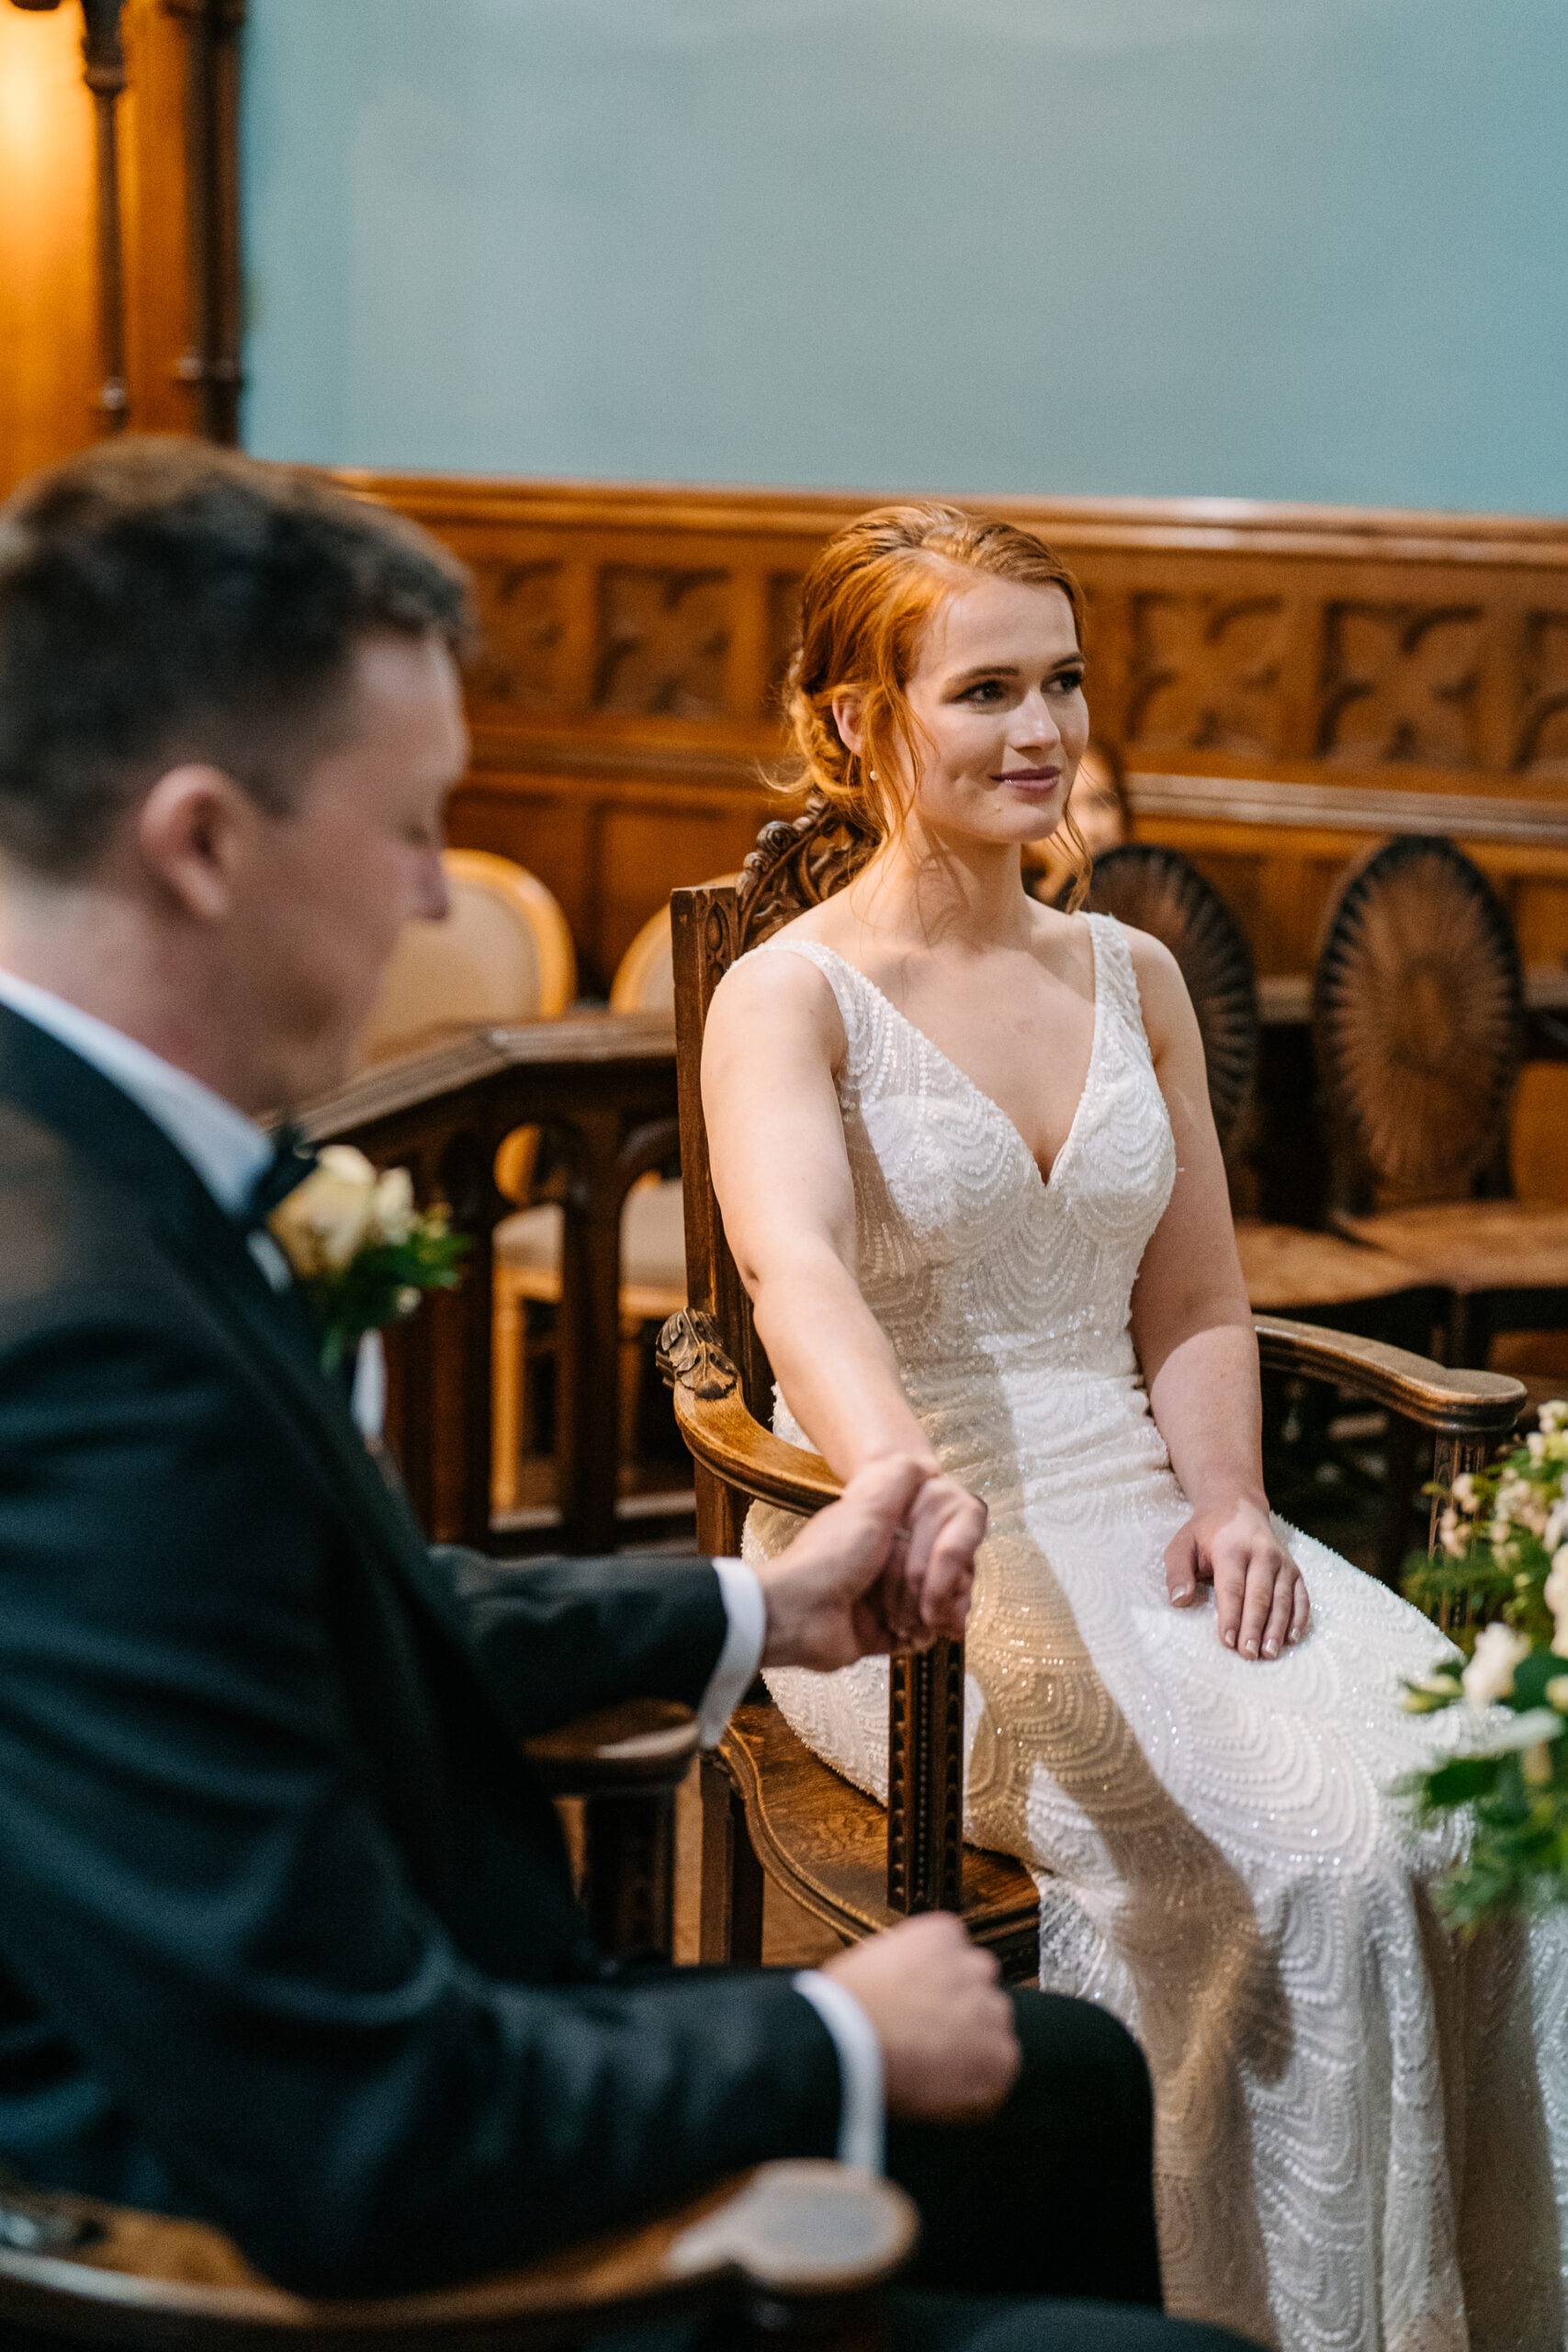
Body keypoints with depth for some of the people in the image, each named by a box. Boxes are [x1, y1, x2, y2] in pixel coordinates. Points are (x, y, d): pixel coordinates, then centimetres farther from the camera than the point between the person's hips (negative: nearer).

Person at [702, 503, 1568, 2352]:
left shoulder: (1134, 980, 13)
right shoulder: (792, 995, -6)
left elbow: (1194, 1304, 15)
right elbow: (795, 1268, -26)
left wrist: (1227, 1499, -5)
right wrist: (904, 1480, -46)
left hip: (1140, 1522, 5)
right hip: (915, 1575, -5)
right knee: (1280, 1858, -27)